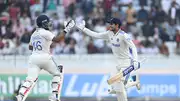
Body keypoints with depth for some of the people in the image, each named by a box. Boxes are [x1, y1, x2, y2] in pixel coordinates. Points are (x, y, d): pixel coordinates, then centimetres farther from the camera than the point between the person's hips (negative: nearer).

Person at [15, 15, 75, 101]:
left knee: (30, 79, -5)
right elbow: (57, 39, -18)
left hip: (34, 58, 6)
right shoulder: (45, 32, -6)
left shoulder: (34, 34, 17)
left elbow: (30, 47, 28)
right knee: (58, 74, 15)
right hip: (45, 57, -6)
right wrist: (66, 30, -13)